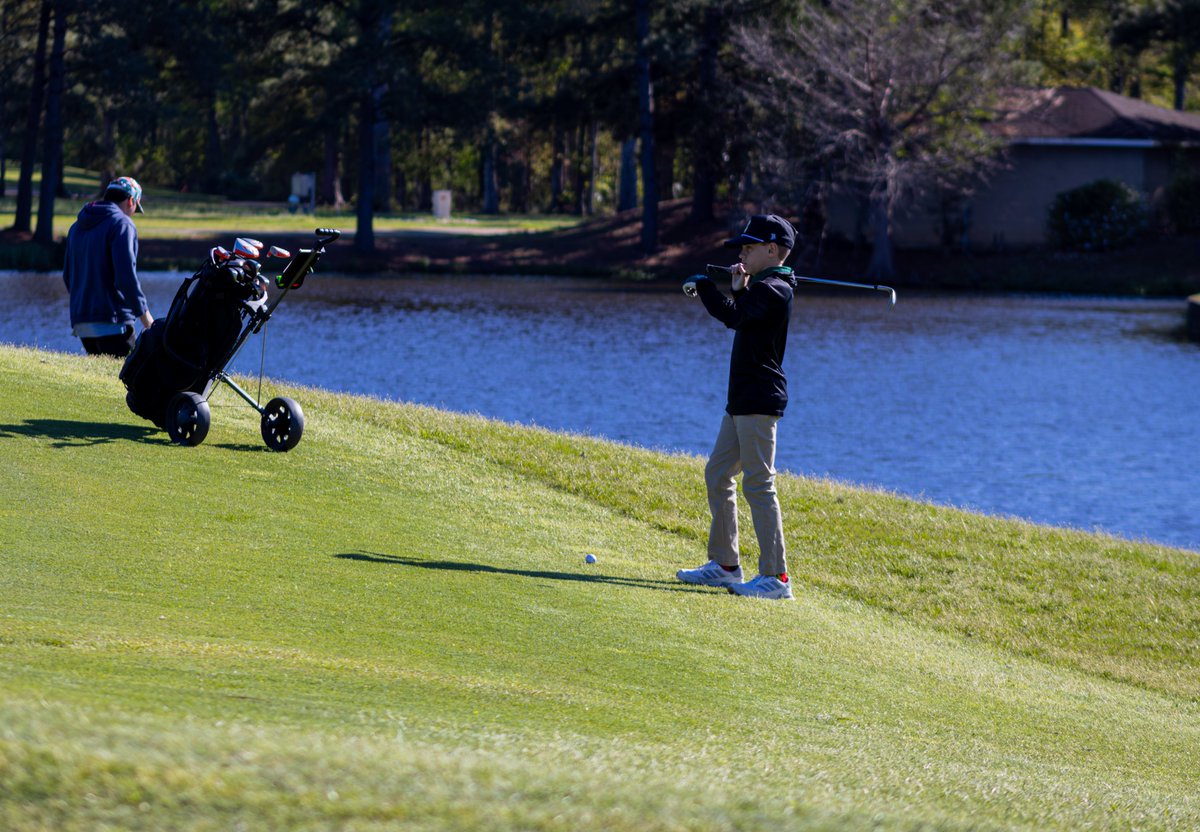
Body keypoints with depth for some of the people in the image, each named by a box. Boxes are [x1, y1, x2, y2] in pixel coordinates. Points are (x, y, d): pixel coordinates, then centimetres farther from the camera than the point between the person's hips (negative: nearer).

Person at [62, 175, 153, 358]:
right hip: (112, 322, -8)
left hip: (80, 322, 8)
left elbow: (67, 275, 24)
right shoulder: (122, 223, -7)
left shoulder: (76, 227, 19)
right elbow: (126, 276, -16)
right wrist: (144, 313, -9)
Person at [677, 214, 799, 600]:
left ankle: (776, 576, -11)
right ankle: (724, 564, 22)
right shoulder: (763, 288, 17)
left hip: (759, 400, -11)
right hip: (742, 399, 11)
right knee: (717, 475, 16)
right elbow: (741, 320, 24)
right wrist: (738, 290, 9)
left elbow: (733, 317, -30)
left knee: (758, 485, -11)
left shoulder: (772, 290, -16)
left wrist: (703, 286, -16)